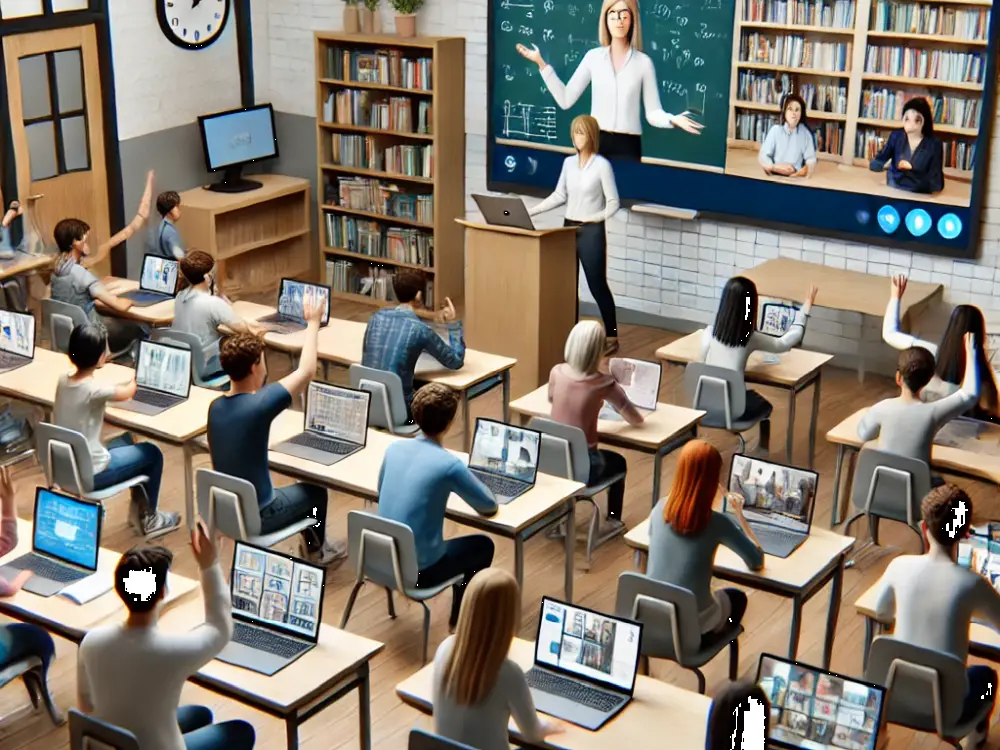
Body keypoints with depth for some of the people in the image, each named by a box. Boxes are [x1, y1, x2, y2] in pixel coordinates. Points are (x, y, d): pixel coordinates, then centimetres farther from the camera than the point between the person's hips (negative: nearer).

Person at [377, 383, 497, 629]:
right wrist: (467, 479, 16)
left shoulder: (394, 448, -2)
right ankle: (459, 617, 32)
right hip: (418, 569, -6)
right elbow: (489, 506, -4)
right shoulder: (449, 464, -19)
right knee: (483, 545, 21)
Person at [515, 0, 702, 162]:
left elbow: (652, 113, 0)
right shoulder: (593, 57, 4)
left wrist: (673, 120, -22)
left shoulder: (643, 62, 1)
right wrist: (541, 63, -1)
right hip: (595, 142, 1)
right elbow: (565, 100, 4)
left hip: (627, 146, -1)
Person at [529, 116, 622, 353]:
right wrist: (530, 211, 5)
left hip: (591, 231, -6)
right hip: (569, 228, 6)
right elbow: (559, 195, 13)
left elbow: (613, 202, -8)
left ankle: (612, 337, 5)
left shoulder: (602, 165, -9)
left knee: (597, 285, -4)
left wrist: (596, 218, -21)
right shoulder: (568, 163, 8)